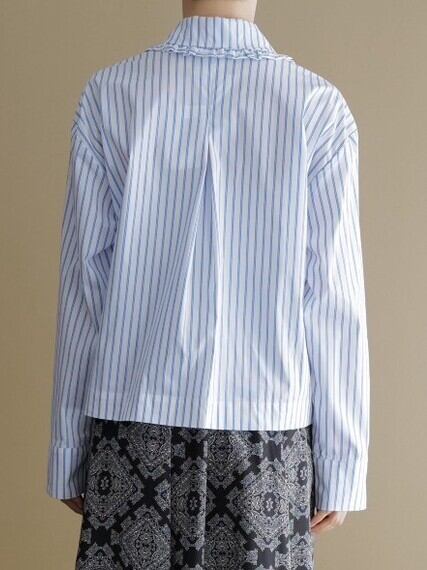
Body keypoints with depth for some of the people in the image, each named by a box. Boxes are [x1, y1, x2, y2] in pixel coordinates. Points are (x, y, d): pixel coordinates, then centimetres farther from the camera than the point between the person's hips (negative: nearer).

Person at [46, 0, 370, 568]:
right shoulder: (318, 105, -5)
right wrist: (342, 465, 2)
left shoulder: (108, 94, -3)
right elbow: (335, 302, -6)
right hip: (265, 434, -1)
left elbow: (82, 286, -1)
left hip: (135, 425, 1)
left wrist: (67, 453, 6)